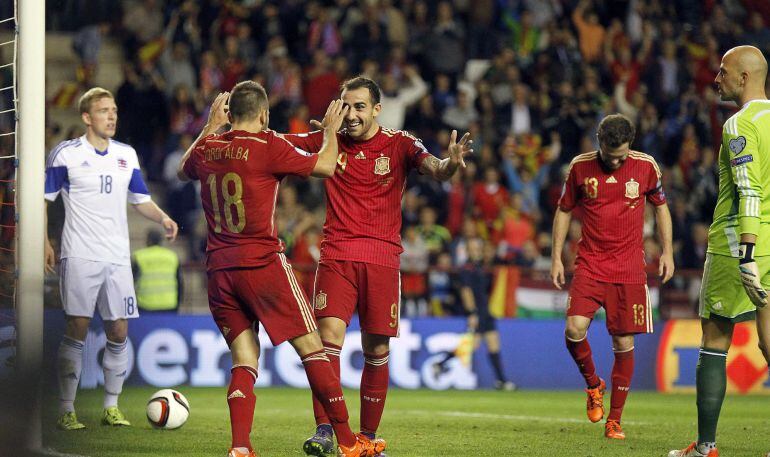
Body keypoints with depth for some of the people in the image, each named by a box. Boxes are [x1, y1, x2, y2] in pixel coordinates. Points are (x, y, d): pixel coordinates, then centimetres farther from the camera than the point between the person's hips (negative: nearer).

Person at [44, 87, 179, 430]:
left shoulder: (126, 155, 12)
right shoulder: (66, 154, -2)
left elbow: (140, 199, 19)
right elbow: (43, 198, 1)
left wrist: (162, 218, -1)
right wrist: (44, 243, -8)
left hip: (117, 257, 5)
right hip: (80, 257, -5)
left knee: (118, 332, 3)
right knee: (77, 329, -9)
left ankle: (111, 407, 14)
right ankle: (66, 411, -5)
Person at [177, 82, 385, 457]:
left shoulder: (207, 149, 8)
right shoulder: (268, 147, -7)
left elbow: (183, 171, 32)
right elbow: (325, 166, 0)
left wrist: (210, 126, 39)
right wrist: (330, 130, 17)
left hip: (218, 270, 5)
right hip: (263, 263, -5)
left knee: (245, 360, 7)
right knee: (311, 347, 2)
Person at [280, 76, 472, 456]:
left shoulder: (399, 145, 1)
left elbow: (432, 168, -15)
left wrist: (450, 164, -38)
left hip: (382, 259, 0)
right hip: (336, 256, 0)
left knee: (377, 350, 2)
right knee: (329, 336, -14)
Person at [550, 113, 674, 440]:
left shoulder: (646, 167, -1)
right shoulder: (580, 167, -2)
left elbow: (660, 206, 14)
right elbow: (564, 211, 10)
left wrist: (667, 251, 8)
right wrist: (556, 258, 6)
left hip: (629, 269, 0)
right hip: (590, 264, 0)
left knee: (624, 344, 0)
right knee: (575, 329, -20)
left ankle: (614, 420, 11)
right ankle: (593, 385, 9)